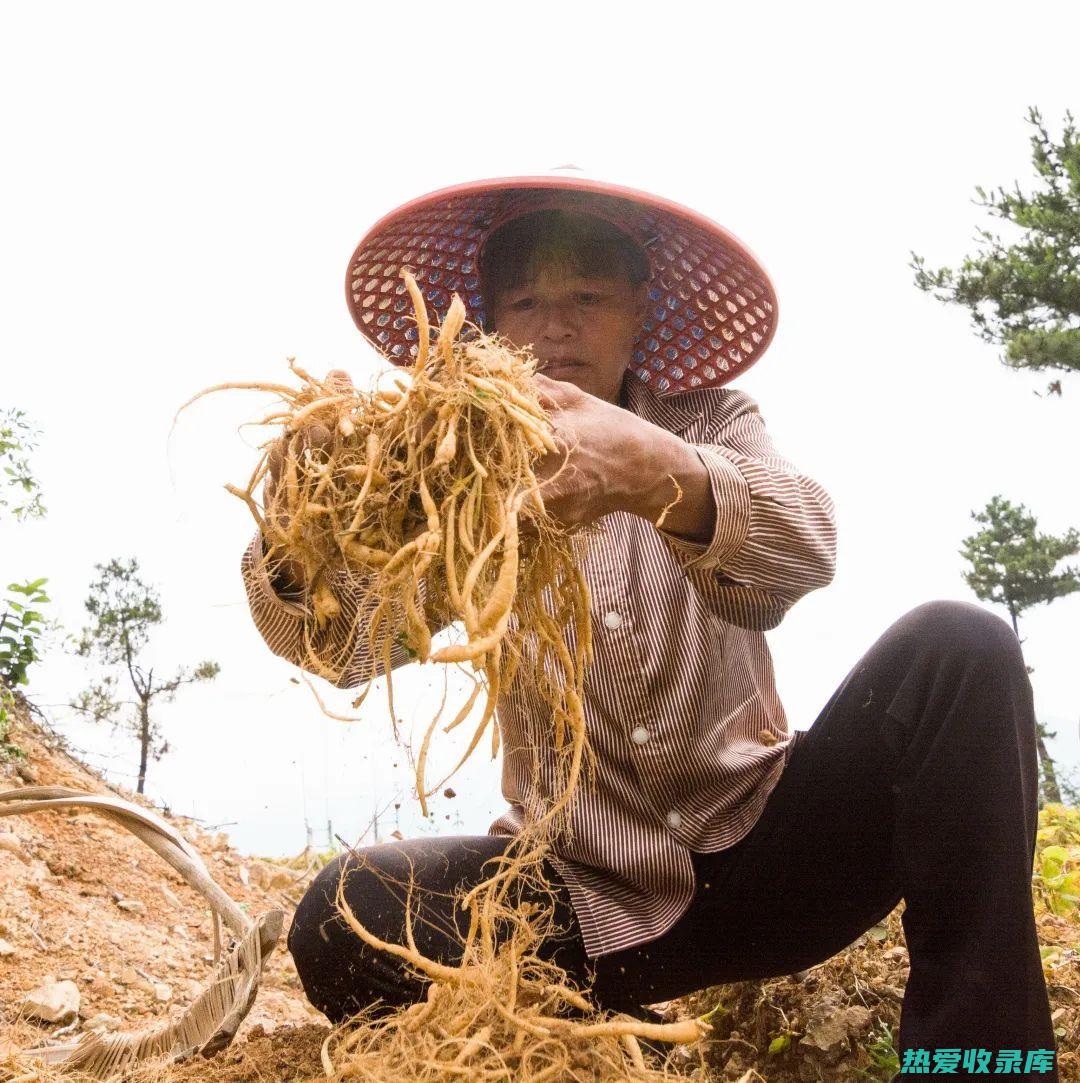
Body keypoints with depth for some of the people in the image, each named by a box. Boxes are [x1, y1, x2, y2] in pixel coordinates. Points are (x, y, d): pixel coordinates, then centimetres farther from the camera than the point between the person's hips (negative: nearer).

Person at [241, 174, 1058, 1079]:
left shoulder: (710, 420, 2)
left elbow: (806, 549, -21)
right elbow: (342, 644, -14)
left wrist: (657, 473, -44)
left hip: (761, 847, 0)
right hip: (583, 897, 1)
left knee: (958, 648, -22)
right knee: (345, 919, -26)